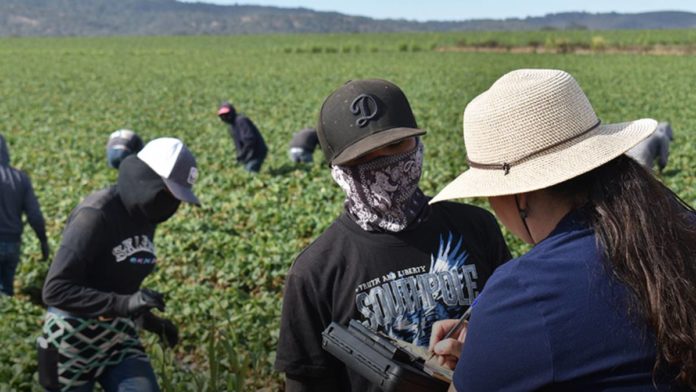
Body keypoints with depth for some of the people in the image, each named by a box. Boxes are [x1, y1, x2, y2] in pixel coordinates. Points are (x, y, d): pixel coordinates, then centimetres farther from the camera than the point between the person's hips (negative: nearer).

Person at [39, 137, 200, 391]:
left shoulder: (145, 218, 3)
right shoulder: (96, 215, -20)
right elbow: (55, 290, -27)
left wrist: (151, 322, 11)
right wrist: (124, 304, -34)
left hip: (119, 339, 6)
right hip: (72, 343, -6)